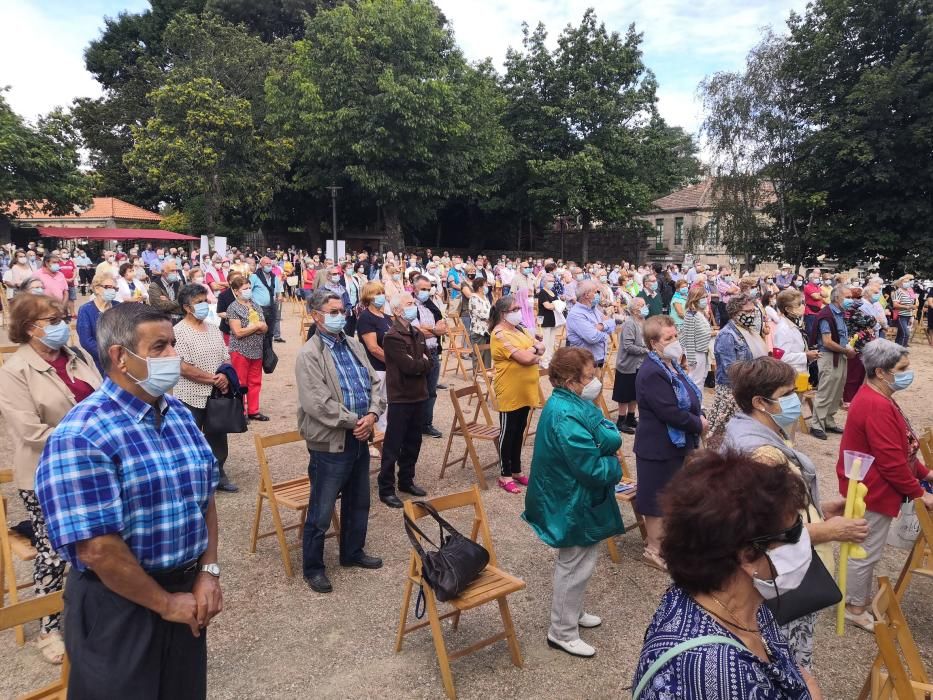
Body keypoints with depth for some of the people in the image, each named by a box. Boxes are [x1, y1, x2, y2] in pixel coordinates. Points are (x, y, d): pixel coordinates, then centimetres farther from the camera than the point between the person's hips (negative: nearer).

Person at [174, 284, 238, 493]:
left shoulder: (214, 329, 8)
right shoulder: (179, 332, -13)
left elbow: (226, 358, 10)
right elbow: (184, 367, -19)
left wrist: (225, 376, -11)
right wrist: (213, 378, -17)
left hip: (216, 395, 7)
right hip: (192, 398, -6)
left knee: (218, 438, 17)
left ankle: (218, 475, 32)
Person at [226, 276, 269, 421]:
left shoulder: (255, 305, 9)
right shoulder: (233, 308, -9)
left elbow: (265, 328, 9)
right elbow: (238, 332, -17)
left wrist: (262, 327, -13)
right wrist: (257, 326, -12)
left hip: (256, 350, 6)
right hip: (241, 351, -6)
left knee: (255, 382, 12)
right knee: (240, 383, 2)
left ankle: (253, 411, 22)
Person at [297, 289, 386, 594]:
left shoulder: (354, 345, 9)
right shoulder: (309, 355, -15)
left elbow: (375, 381, 9)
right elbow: (318, 403, -22)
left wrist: (372, 414, -9)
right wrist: (354, 421, -17)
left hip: (359, 438, 8)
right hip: (330, 443, -7)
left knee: (358, 503, 21)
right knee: (321, 513, 5)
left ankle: (352, 552, 40)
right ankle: (313, 568, 22)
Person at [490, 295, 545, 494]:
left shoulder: (519, 329, 11)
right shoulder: (500, 335, -18)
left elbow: (541, 347, 8)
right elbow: (524, 358, -24)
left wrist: (532, 349, -12)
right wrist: (534, 351, -5)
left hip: (525, 391, 8)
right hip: (510, 393, -8)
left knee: (519, 432, 16)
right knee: (507, 433, 2)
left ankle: (516, 471, 27)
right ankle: (505, 475, 13)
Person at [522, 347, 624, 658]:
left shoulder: (570, 404, 3)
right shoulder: (567, 417, -30)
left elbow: (611, 437, 6)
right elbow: (593, 469, -28)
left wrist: (606, 438, -15)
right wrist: (615, 467, -10)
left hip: (574, 500, 10)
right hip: (575, 506, -10)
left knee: (575, 561, 26)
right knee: (576, 565, 6)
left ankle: (571, 612, 46)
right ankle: (562, 633, 24)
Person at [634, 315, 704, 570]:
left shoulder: (671, 365, 7)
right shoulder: (651, 373, -25)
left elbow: (688, 400, 18)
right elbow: (671, 412, -28)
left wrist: (697, 420, 2)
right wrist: (699, 424, -14)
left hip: (677, 442, 10)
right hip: (659, 448, -10)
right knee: (659, 498, 4)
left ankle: (659, 537, 38)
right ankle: (653, 550, 19)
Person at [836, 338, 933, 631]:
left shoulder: (877, 398, 7)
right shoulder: (877, 407, -28)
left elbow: (899, 447, 17)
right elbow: (891, 460, -26)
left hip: (870, 487, 10)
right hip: (873, 491, -10)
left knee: (867, 549, 22)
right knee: (866, 552, 5)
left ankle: (862, 597, 37)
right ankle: (855, 608, 21)